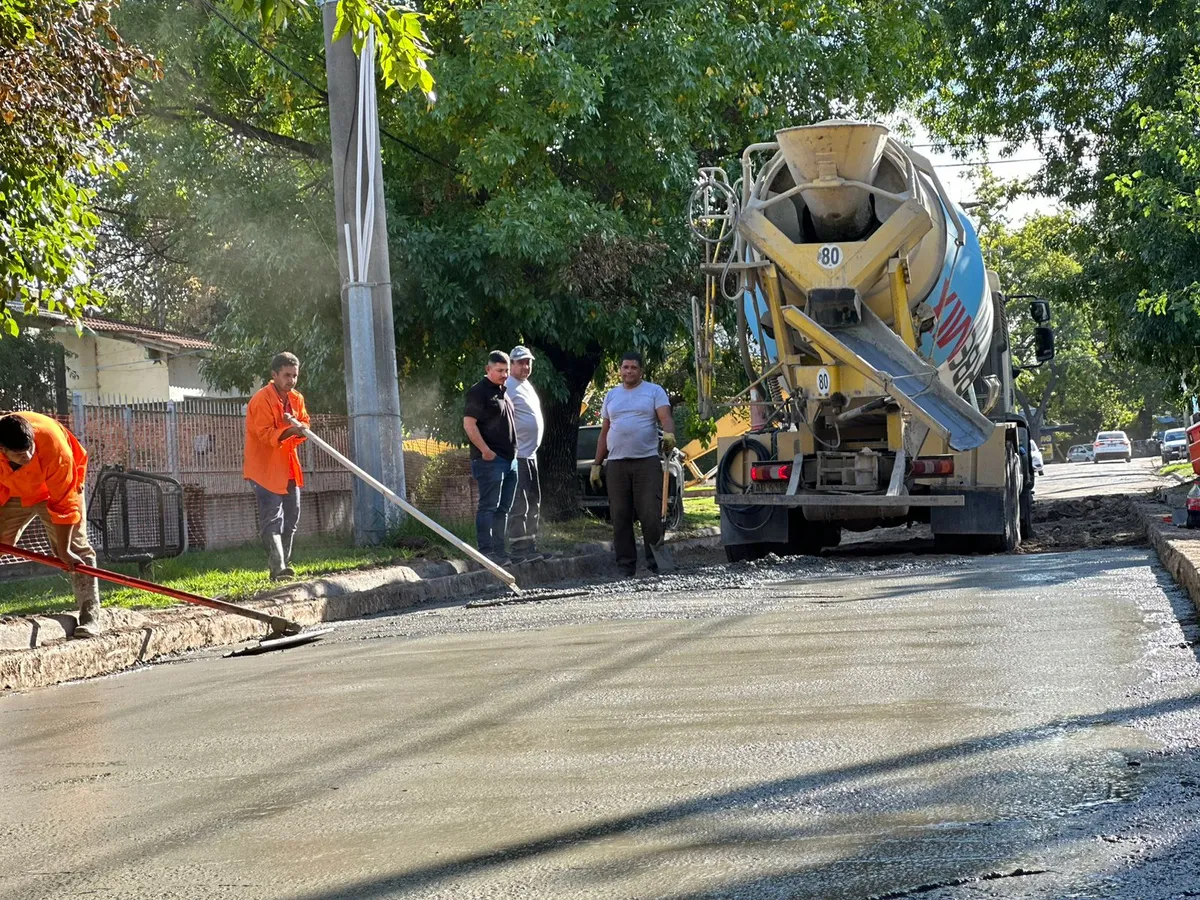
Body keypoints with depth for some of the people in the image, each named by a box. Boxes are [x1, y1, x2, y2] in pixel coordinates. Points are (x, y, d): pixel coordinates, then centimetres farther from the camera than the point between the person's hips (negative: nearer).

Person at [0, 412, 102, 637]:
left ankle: (90, 617, -14)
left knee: (76, 550, -12)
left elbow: (64, 503, -32)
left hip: (57, 487, -3)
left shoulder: (55, 447, -41)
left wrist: (64, 549, -26)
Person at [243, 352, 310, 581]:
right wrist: (289, 431, -34)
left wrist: (302, 429, -11)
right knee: (272, 520, -13)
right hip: (266, 468, -8)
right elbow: (265, 433, -20)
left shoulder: (296, 398, 9)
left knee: (291, 519, 14)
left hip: (288, 469, 8)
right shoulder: (262, 399, -15)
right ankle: (278, 569, -20)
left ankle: (283, 565, 25)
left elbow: (304, 423, 12)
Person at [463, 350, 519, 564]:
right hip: (490, 459, -9)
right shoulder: (478, 391, -9)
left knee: (503, 509, 11)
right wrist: (485, 451, -19)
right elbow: (469, 424, -16)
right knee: (488, 507, -8)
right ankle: (486, 552, -7)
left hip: (509, 458, 9)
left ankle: (498, 550, 17)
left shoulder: (504, 391, 18)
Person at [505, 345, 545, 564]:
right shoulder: (508, 386, -14)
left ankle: (531, 548, 21)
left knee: (534, 503, 14)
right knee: (519, 505, -9)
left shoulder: (527, 385, 17)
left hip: (530, 454, 10)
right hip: (518, 455, -10)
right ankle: (520, 551, -8)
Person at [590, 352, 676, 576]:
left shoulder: (654, 391, 6)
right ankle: (626, 564, 6)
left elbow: (665, 417, -8)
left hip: (647, 461, -4)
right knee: (620, 517, 2)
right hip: (617, 463, 4)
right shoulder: (611, 395, 18)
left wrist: (669, 433, -31)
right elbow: (604, 433, 21)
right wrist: (596, 464, 15)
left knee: (650, 514, -10)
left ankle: (655, 560, -3)